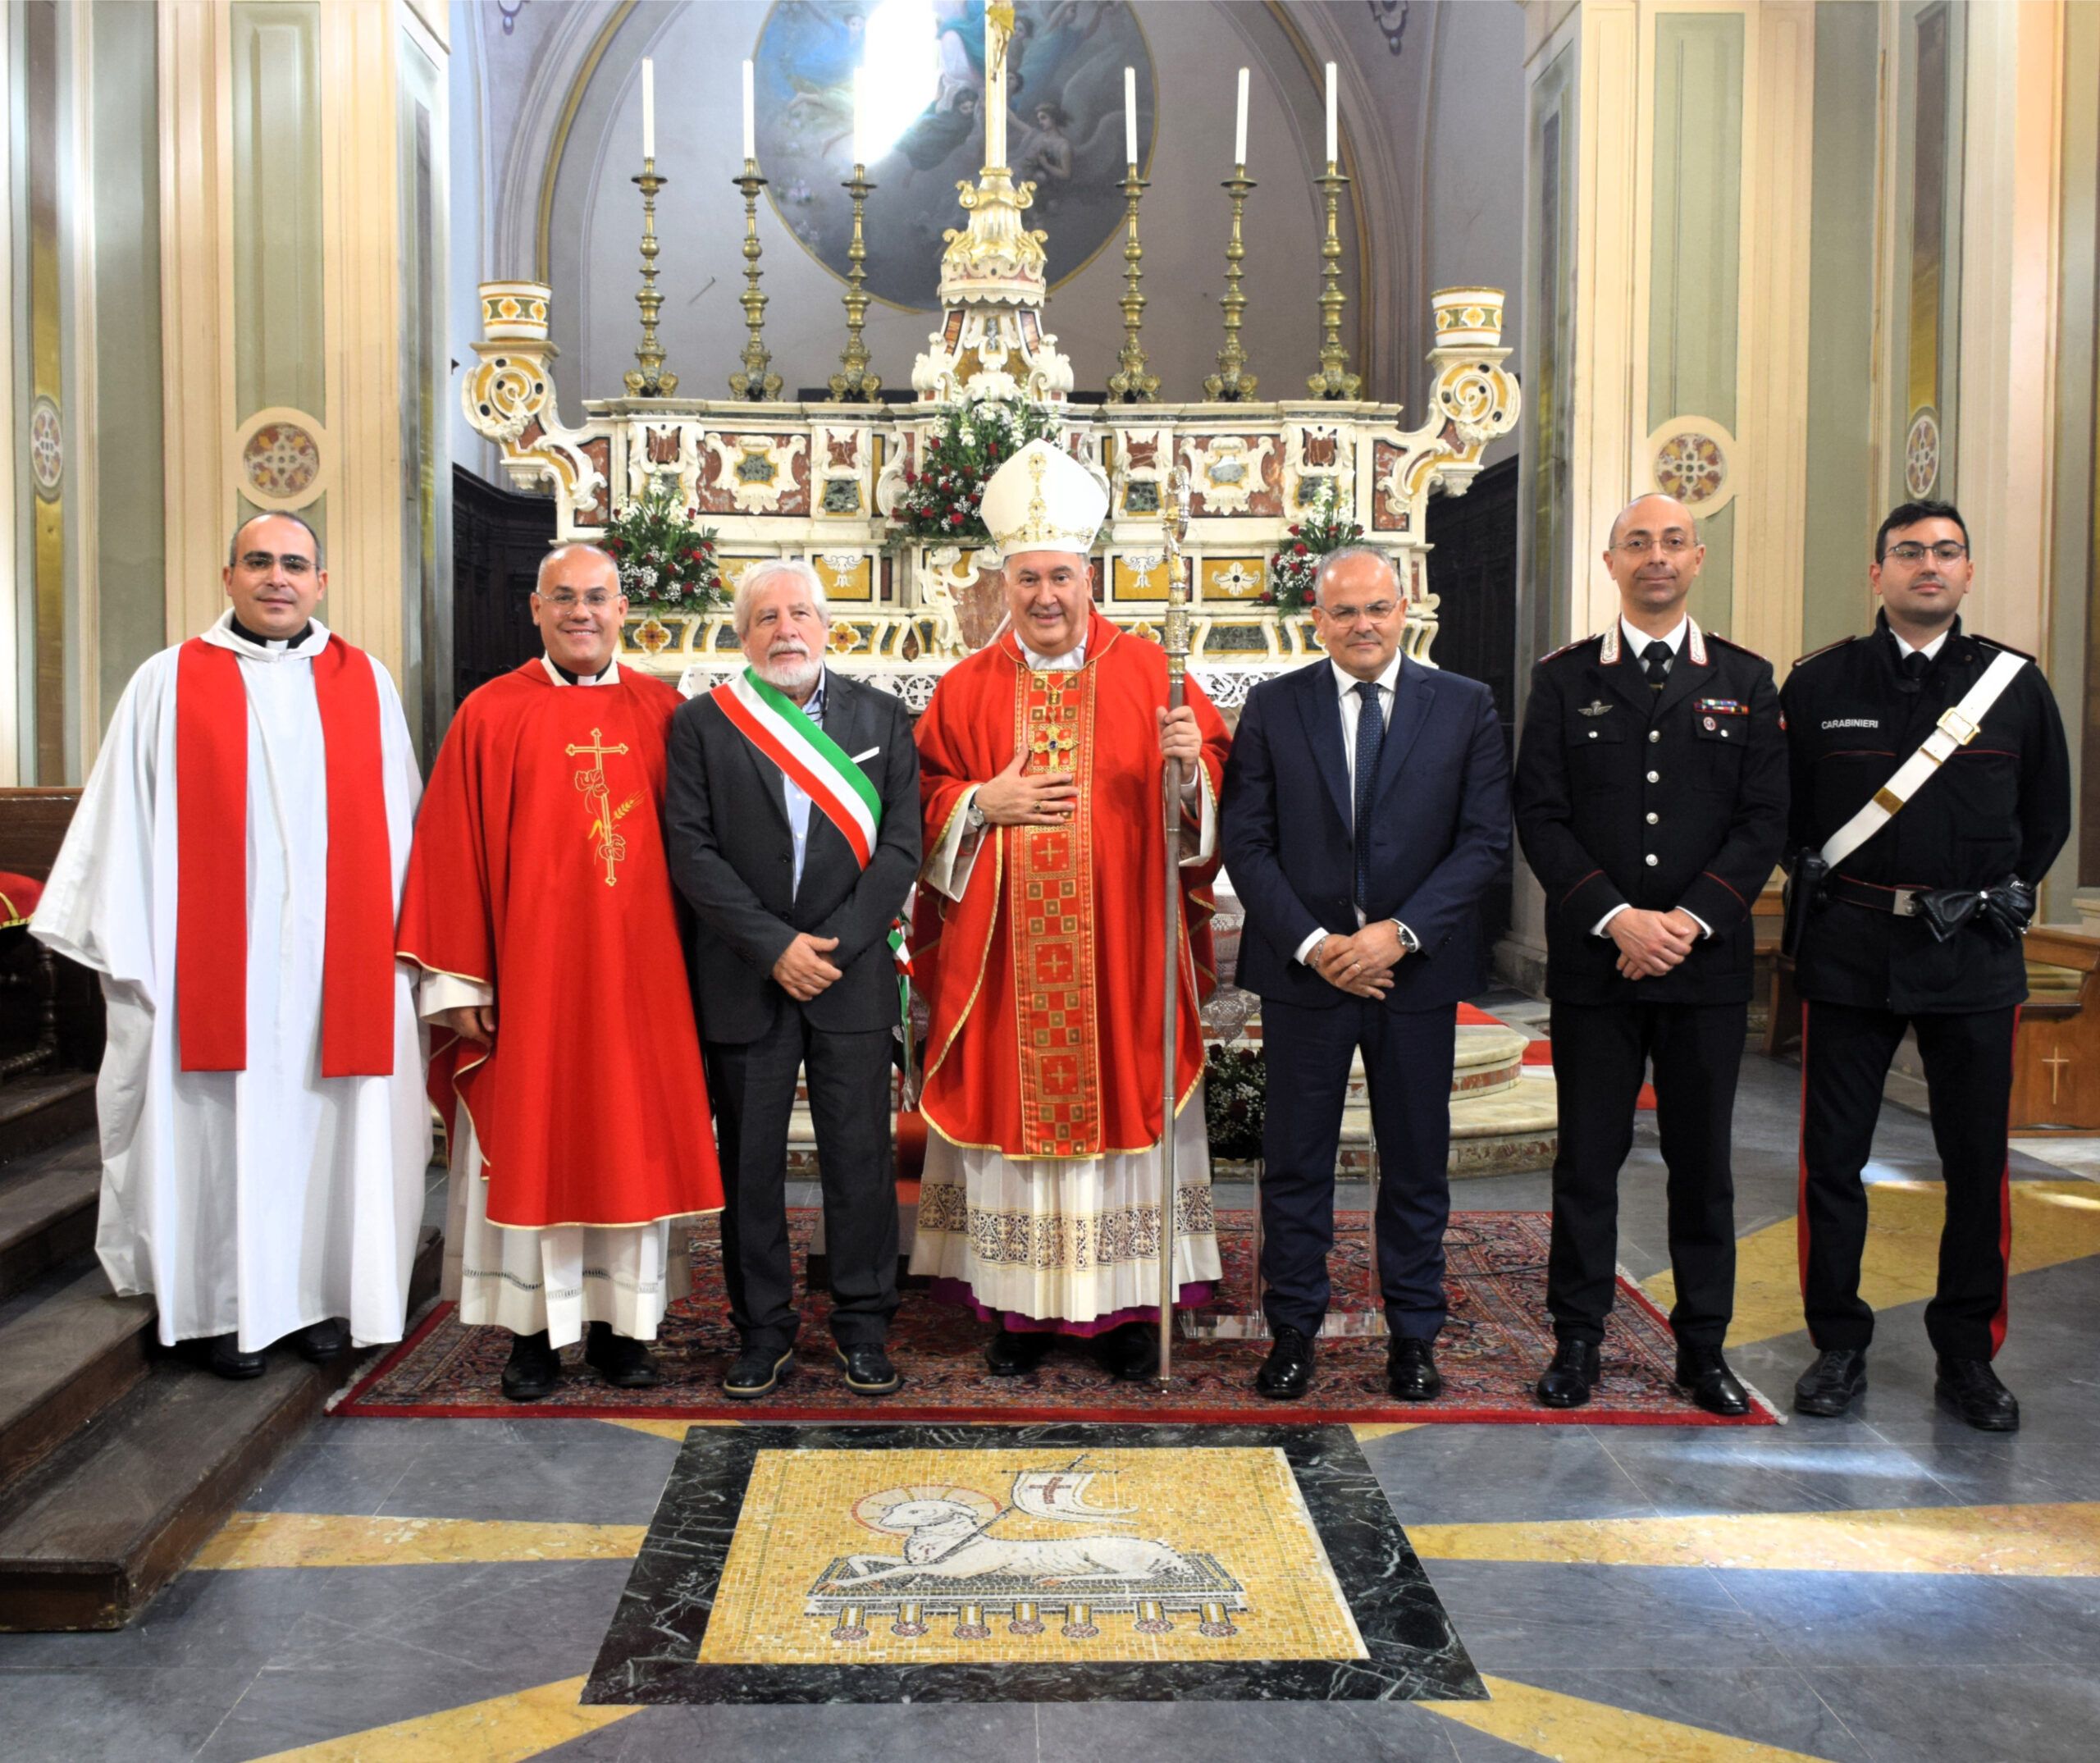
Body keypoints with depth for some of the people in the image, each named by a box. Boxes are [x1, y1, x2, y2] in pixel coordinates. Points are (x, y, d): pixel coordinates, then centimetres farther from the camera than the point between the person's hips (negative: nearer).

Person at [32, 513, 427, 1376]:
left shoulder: (365, 683, 8)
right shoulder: (169, 683, 3)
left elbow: (398, 821, 8)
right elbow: (123, 824, 2)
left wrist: (406, 943, 3)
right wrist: (129, 952, -3)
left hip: (340, 965, 2)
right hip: (216, 969, -1)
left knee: (331, 1130, 7)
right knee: (223, 1128, 4)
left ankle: (319, 1291, 22)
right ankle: (231, 1305, 18)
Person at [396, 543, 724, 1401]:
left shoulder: (662, 713, 6)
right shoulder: (490, 715, 1)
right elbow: (452, 851, -1)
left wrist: (693, 961, 2)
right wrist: (459, 980, -6)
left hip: (640, 972, 2)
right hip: (529, 969, -1)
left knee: (634, 1136, 7)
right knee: (530, 1143, 4)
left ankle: (622, 1324, 18)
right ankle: (534, 1331, 17)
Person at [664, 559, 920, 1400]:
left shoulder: (881, 717, 7)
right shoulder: (701, 723, 3)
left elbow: (900, 843, 0)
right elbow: (692, 852, -4)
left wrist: (837, 942, -10)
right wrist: (775, 945, -12)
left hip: (853, 976, 1)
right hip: (744, 978, 0)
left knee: (860, 1157, 4)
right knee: (750, 1162, 7)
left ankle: (863, 1328, 17)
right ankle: (763, 1329, 20)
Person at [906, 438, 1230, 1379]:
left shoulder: (1147, 674, 3)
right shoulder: (967, 690, 7)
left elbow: (1207, 806, 1)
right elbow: (923, 808, 7)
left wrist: (1192, 767, -20)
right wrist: (983, 802, -10)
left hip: (1119, 954, -1)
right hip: (1004, 956, 1)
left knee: (1121, 1096, 4)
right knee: (1010, 1110, 4)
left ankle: (1126, 1303, 17)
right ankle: (1020, 1305, 17)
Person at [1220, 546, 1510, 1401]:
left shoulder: (1465, 707, 3)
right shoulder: (1272, 707, 4)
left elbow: (1485, 839, -3)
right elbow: (1246, 842, -1)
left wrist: (1399, 932, -14)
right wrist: (1311, 944, -11)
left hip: (1418, 971, 0)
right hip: (1303, 970, 0)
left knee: (1417, 1163, 10)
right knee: (1295, 1162, 7)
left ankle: (1413, 1336, 24)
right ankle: (1292, 1331, 21)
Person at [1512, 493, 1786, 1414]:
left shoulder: (1746, 680, 8)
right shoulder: (1565, 677, 4)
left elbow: (1765, 818, 2)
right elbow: (1540, 816, -2)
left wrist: (1691, 919, -11)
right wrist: (1616, 917, -12)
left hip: (1708, 957, 1)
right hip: (1592, 959, -1)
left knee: (1702, 1158, 9)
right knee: (1588, 1156, 5)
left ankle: (1703, 1345, 21)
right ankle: (1578, 1338, 17)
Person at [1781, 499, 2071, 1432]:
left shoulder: (2016, 683, 5)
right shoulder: (1818, 683, 3)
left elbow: (2048, 816, 13)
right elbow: (1784, 811, 10)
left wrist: (1997, 896, 6)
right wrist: (1823, 890, 4)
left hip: (1974, 955, 1)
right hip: (1849, 951, 0)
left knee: (1977, 1162, 6)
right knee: (1833, 1156, 4)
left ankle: (1967, 1356, 21)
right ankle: (1839, 1346, 18)